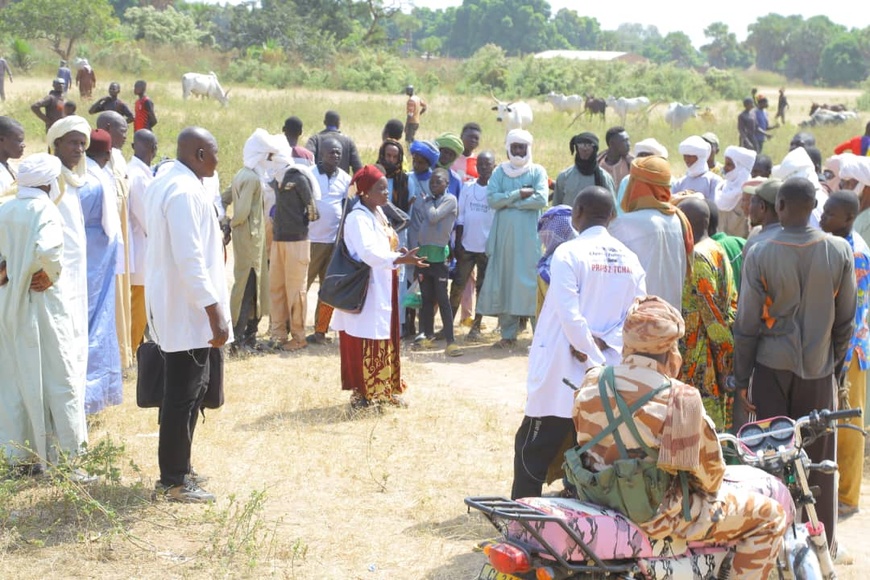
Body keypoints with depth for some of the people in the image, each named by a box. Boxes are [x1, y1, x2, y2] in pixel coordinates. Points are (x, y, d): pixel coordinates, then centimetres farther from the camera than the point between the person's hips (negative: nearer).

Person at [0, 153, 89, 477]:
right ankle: (64, 459, 2)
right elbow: (47, 249, -30)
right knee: (56, 377, 1)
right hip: (41, 304, -6)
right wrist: (51, 276, -14)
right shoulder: (45, 210, -13)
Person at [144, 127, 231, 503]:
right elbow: (189, 258, -26)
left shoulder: (163, 184, 12)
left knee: (184, 391, 18)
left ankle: (176, 469, 27)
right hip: (188, 310, -10)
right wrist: (214, 311, -25)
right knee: (184, 395, -3)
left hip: (172, 305, 10)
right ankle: (174, 481, 4)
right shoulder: (186, 191, -20)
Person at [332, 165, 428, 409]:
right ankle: (361, 393, 3)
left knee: (384, 340, 14)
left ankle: (383, 390, 22)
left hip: (382, 287, 9)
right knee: (365, 342, -4)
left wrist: (401, 255, 1)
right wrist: (401, 259, -36)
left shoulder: (378, 213, 12)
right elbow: (369, 252, -29)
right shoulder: (357, 218, -18)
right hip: (365, 288, -9)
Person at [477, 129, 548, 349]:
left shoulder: (537, 171, 5)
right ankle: (508, 335, 7)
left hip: (530, 237, -2)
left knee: (532, 282, -7)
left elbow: (541, 199, -11)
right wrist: (519, 194, -11)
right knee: (504, 283, 1)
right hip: (504, 235, 2)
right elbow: (491, 199, -4)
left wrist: (508, 201, -8)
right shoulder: (500, 172, 11)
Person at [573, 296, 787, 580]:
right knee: (770, 515, 5)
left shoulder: (592, 383, -5)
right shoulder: (681, 399, -22)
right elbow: (708, 469, -11)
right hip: (658, 513, -7)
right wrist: (711, 487, 11)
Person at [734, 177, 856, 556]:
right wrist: (836, 364, 14)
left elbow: (747, 324, -7)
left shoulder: (760, 254, -11)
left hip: (772, 367, -1)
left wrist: (741, 377, 1)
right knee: (818, 457, 10)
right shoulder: (840, 252, -6)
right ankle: (821, 542, 17)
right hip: (819, 368, 1)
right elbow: (845, 320, 1)